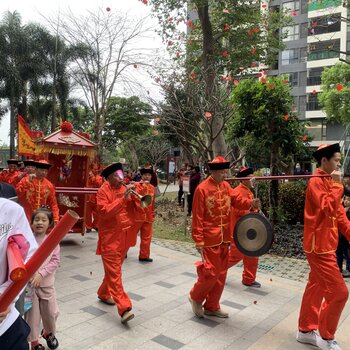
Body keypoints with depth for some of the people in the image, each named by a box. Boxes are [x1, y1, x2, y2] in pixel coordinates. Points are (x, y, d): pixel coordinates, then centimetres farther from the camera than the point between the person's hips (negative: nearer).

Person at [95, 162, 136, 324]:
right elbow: (104, 212, -22)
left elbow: (133, 210, 9)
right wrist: (123, 198, -24)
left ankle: (104, 293, 38)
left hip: (124, 236, 7)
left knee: (114, 269, 19)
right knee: (114, 272, -8)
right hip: (110, 237, -7)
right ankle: (124, 308, -12)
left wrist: (133, 197, -8)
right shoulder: (103, 191, -9)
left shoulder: (124, 189, 10)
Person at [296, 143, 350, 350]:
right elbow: (329, 208, -30)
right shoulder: (316, 182, -16)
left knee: (316, 288, 16)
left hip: (324, 245, 10)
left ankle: (306, 331, 28)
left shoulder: (329, 182, 13)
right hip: (319, 246, -10)